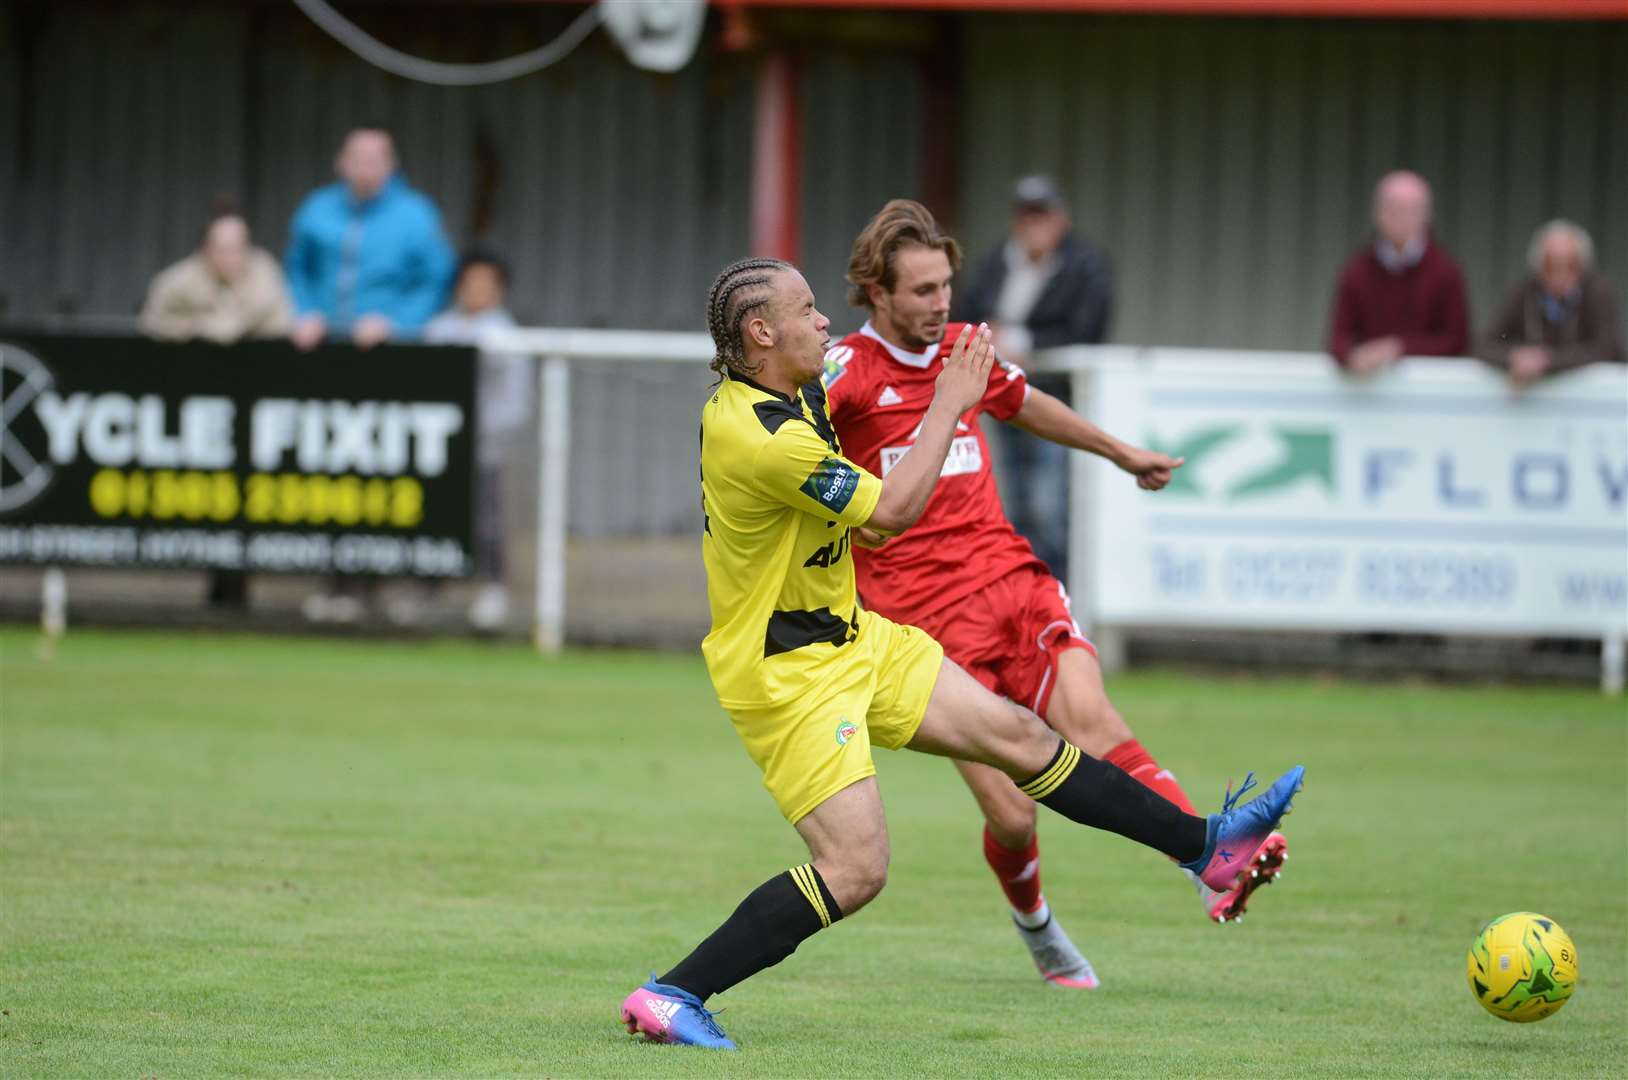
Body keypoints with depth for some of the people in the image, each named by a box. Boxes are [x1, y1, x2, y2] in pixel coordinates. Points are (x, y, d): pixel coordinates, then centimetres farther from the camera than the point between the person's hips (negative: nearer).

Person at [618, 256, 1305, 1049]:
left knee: (1017, 735, 11)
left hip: (851, 636, 10)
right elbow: (892, 510, -23)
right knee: (856, 871, -17)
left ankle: (1203, 844, 19)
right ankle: (669, 997, -12)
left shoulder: (779, 399, 4)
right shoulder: (758, 437, -28)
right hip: (787, 675, -10)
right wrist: (949, 406, -13)